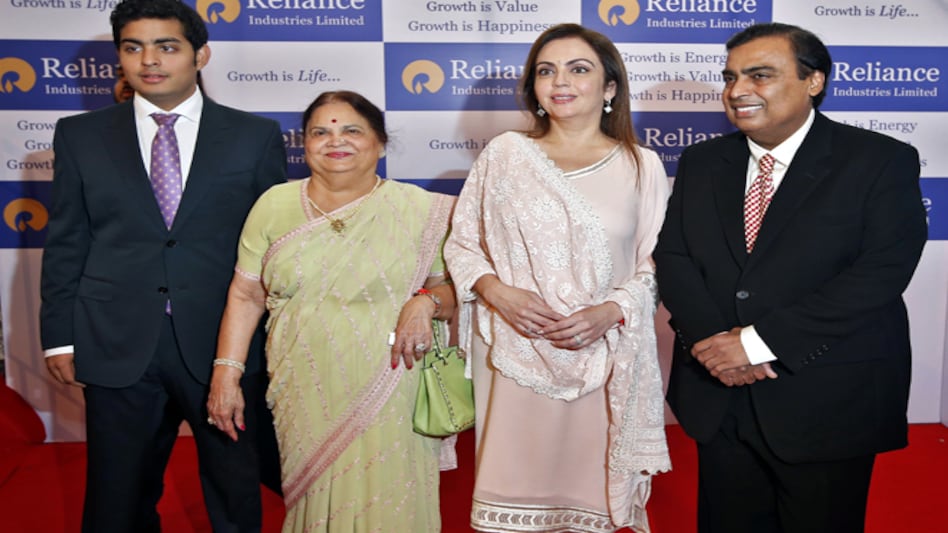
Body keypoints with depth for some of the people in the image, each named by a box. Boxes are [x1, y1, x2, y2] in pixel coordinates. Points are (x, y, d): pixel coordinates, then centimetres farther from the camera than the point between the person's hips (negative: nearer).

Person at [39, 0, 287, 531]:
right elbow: (66, 244, 7)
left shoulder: (256, 136, 2)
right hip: (117, 348, 1)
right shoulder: (80, 136, 6)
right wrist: (60, 336, 3)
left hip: (224, 346, -1)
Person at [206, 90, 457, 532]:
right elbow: (246, 296, 6)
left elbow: (455, 287, 4)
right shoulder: (275, 205, 4)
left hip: (389, 400, -1)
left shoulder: (418, 209, -1)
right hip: (304, 398, 2)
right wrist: (226, 373, 0)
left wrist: (426, 302, -17)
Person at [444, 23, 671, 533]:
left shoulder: (642, 166, 2)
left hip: (604, 360, 0)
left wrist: (612, 311, -13)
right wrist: (499, 293, -11)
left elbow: (655, 263, 4)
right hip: (517, 355, 0)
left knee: (589, 484, 9)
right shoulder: (503, 154, 2)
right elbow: (461, 243, 7)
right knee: (516, 479, 6)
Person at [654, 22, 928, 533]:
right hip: (717, 399, 4)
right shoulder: (700, 162, 7)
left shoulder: (881, 161, -7)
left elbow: (881, 274, -17)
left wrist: (759, 340, -21)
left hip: (828, 405, -3)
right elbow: (672, 257, 2)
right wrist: (708, 338, -16)